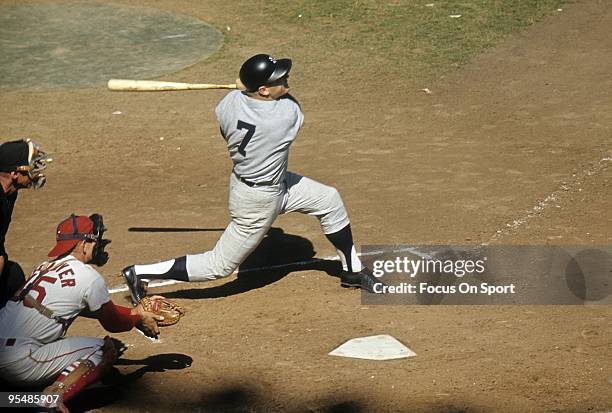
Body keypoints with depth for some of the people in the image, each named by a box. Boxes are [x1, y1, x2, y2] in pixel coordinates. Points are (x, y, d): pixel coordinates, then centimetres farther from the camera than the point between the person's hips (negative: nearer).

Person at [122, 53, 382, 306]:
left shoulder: (230, 102, -14)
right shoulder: (288, 113, -30)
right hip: (258, 201, -8)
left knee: (330, 200, 17)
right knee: (220, 266, 6)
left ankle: (353, 271, 35)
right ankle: (140, 273, 11)